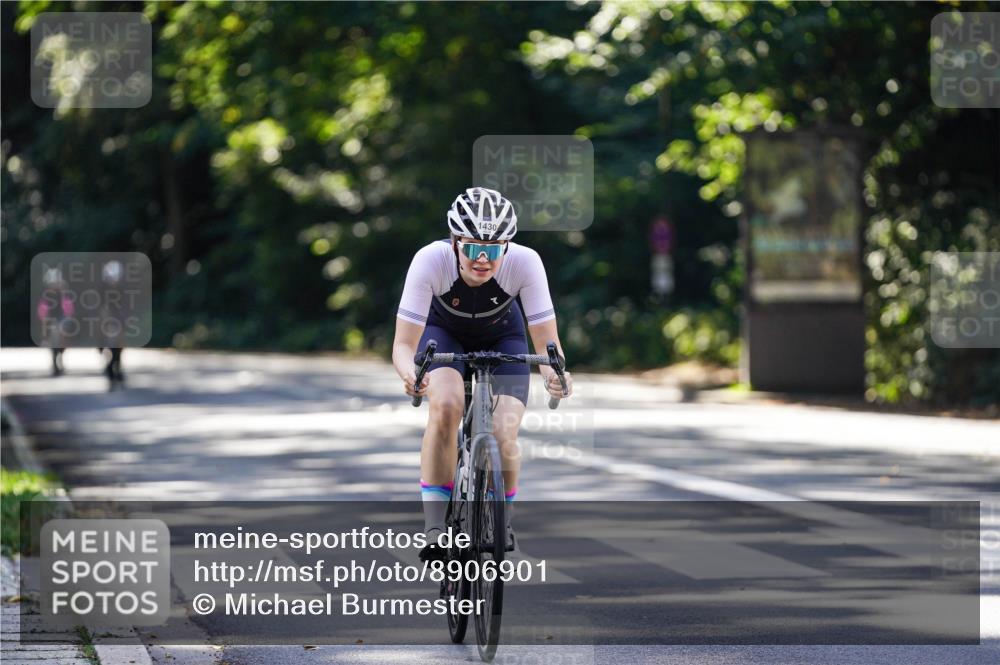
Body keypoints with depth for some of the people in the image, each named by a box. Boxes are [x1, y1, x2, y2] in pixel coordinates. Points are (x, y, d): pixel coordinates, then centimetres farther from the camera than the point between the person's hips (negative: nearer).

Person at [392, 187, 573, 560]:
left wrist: (554, 372, -54)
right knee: (446, 406, -31)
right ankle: (434, 526, -20)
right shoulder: (432, 260, -36)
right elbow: (404, 343, -36)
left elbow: (547, 342, -32)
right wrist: (409, 373, -58)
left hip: (502, 336, 1)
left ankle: (502, 524, 14)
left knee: (503, 439, -16)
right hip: (443, 330, -1)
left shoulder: (524, 262, -34)